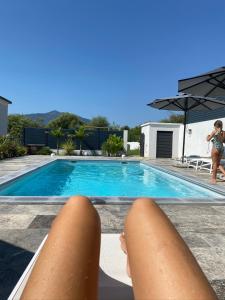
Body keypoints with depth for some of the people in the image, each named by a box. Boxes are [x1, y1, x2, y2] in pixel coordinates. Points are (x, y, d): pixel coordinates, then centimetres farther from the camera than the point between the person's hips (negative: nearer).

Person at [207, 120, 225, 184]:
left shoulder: (214, 131, -7)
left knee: (215, 164, 1)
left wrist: (208, 136, 14)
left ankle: (214, 179, 6)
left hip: (215, 148, -5)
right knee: (218, 163, 17)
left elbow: (208, 139, -5)